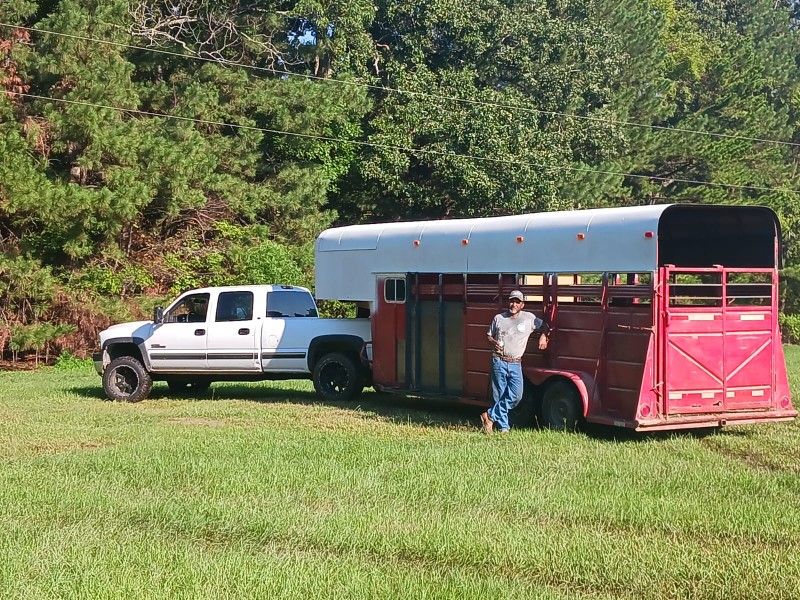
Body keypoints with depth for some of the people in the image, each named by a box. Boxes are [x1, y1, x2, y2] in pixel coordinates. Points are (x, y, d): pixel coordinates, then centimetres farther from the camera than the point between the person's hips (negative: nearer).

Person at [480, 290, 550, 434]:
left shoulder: (529, 318, 7)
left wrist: (543, 336, 3)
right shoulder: (498, 318, 7)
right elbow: (489, 336, 16)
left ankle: (490, 416, 0)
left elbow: (545, 326, 22)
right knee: (499, 396, -2)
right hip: (499, 362, -1)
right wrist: (493, 342, -4)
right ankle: (503, 426, 5)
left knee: (516, 396, -11)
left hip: (516, 364, 1)